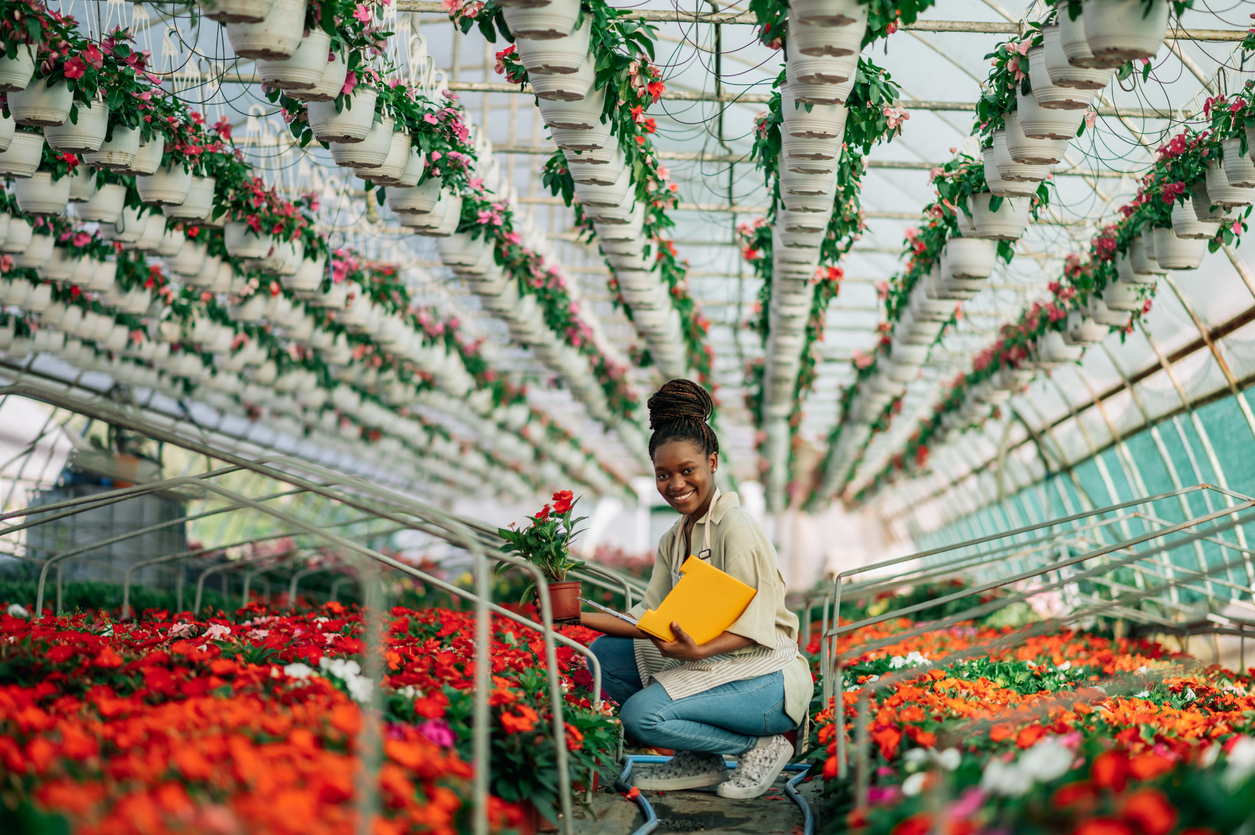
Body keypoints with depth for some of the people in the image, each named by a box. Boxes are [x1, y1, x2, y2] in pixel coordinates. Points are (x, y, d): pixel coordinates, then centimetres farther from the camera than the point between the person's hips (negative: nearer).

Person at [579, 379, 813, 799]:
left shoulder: (735, 528, -15)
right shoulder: (674, 539, 12)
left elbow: (752, 627, -19)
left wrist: (697, 651, -36)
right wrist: (581, 617, -5)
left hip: (768, 677, -9)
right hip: (709, 664, 9)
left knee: (642, 714, -25)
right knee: (605, 653, 0)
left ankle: (760, 746, -4)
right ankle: (699, 761, 4)